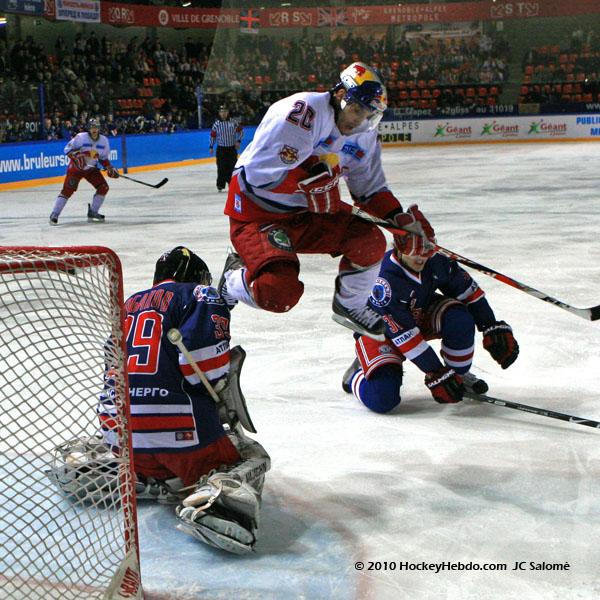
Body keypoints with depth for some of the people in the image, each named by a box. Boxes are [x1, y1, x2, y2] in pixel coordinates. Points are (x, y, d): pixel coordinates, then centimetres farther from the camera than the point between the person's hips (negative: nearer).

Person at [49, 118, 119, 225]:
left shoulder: (104, 140, -2)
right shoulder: (81, 137, -17)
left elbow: (103, 158, 9)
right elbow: (67, 149, -14)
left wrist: (109, 168, -4)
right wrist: (76, 156, -30)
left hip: (91, 168, 5)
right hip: (76, 167, -5)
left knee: (103, 187, -7)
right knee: (67, 190, -14)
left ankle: (92, 212, 5)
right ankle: (54, 214, -8)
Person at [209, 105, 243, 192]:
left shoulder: (233, 122, -2)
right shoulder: (216, 123, -2)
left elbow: (240, 131, 8)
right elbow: (213, 135, 6)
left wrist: (238, 141, -1)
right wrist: (211, 147, 5)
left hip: (232, 148, 1)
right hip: (221, 148, -1)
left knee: (232, 166, 5)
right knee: (221, 167, -4)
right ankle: (220, 185, 3)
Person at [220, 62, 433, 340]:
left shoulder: (364, 135, 2)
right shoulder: (301, 111, -25)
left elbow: (370, 187, 10)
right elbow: (260, 171, -31)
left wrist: (398, 216, -6)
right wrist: (315, 181, -26)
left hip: (307, 214, 8)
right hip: (256, 213, -7)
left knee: (370, 241, -8)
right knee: (279, 292, -26)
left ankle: (350, 306, 21)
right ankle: (235, 278, 11)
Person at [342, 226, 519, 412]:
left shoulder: (434, 261, -20)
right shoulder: (385, 280, -36)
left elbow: (468, 290, -6)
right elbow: (404, 334, -34)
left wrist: (494, 329, -10)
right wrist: (437, 374, -32)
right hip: (380, 332, -5)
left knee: (460, 319, -26)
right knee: (382, 400, -26)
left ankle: (459, 374, 1)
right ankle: (358, 373, 9)